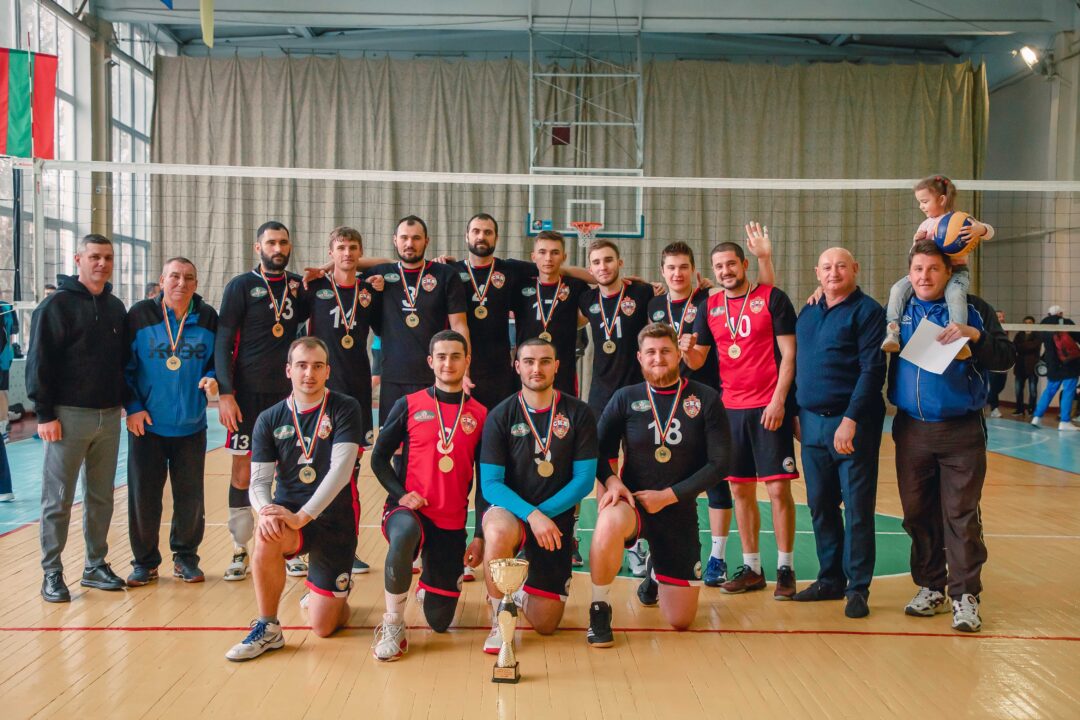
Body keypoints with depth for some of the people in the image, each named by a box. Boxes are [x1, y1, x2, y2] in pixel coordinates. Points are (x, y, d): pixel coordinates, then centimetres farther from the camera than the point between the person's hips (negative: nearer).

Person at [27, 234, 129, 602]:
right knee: (58, 500, 0)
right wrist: (44, 413, -13)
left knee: (101, 497, 11)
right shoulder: (58, 304, -6)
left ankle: (96, 566, 21)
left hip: (109, 417, 6)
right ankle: (52, 574, 8)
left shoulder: (116, 308, 12)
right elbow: (39, 362, -9)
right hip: (68, 416, -5)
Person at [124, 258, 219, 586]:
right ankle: (145, 561, 18)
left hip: (191, 425, 1)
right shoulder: (140, 314, -4)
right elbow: (125, 366, 0)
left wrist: (212, 378, -11)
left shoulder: (208, 318, 1)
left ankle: (185, 557, 24)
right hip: (146, 424, -1)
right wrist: (133, 406, -7)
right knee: (143, 497, 3)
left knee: (191, 498, 6)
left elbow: (219, 361, 11)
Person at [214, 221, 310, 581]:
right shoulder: (241, 286, -1)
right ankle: (240, 551, 11)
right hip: (248, 392, -3)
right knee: (243, 468, 1)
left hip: (288, 392, 3)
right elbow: (223, 342, -5)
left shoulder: (300, 286, 9)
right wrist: (225, 392, -12)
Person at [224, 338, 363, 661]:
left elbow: (341, 470, -18)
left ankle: (334, 595, 35)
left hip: (334, 519, -2)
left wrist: (303, 516, -28)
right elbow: (259, 480, -3)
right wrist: (266, 511, -26)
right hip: (288, 513, 2)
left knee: (323, 627, -3)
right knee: (266, 537, -36)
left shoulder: (344, 409, -8)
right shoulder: (270, 419, 2)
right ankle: (267, 628, -15)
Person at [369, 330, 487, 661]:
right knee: (405, 533, -40)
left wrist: (480, 536, 1)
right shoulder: (408, 405, 2)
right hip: (408, 509, -2)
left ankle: (429, 584, 40)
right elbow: (379, 458, 6)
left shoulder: (480, 415, 4)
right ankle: (393, 624, -18)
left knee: (440, 621, 2)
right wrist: (401, 494, -10)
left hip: (452, 522, 2)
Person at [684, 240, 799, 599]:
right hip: (731, 407, 5)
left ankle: (785, 569, 6)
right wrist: (687, 349, -11)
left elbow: (788, 353, -6)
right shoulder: (711, 306, 11)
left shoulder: (772, 298, -3)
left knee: (778, 488, -4)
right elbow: (697, 360, 12)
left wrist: (778, 400, -13)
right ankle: (751, 568, 19)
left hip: (770, 407, -5)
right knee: (740, 489, 8)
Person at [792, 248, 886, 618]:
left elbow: (872, 370, -13)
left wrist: (851, 420, -19)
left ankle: (858, 588, 7)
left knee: (857, 508, -1)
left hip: (852, 424, -6)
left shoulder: (867, 310, -6)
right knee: (820, 506, 11)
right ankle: (830, 579, 22)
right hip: (812, 422, 7)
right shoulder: (808, 313, 15)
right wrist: (797, 414, 14)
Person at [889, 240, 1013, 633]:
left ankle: (965, 595, 6)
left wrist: (975, 335, -21)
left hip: (961, 431, -3)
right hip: (911, 430, 3)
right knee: (917, 513, 9)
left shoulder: (973, 309, 1)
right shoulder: (898, 311, 9)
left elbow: (1005, 358, -4)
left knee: (961, 515, -2)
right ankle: (930, 587, 22)